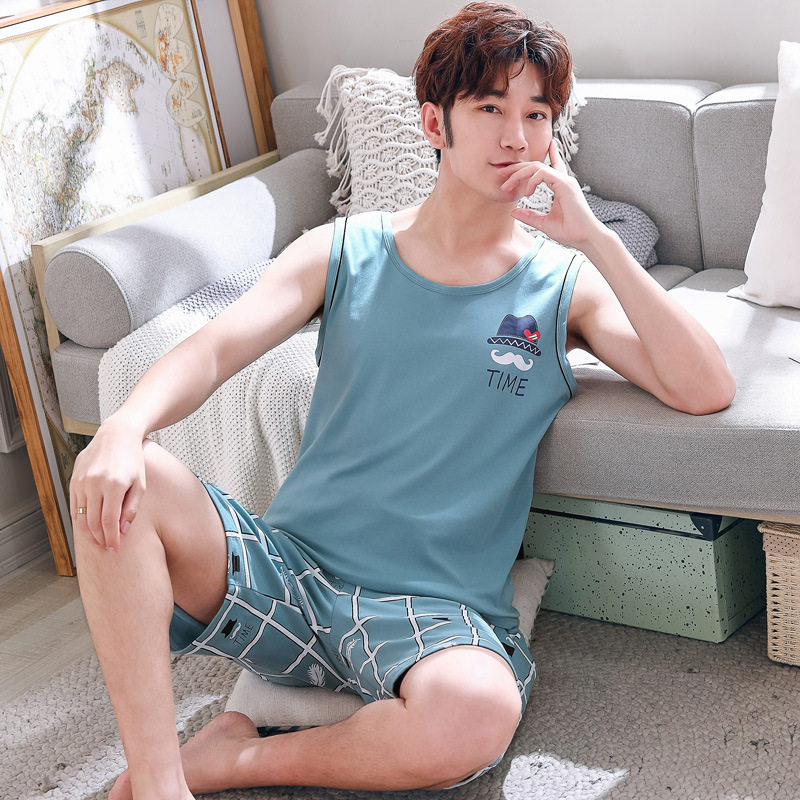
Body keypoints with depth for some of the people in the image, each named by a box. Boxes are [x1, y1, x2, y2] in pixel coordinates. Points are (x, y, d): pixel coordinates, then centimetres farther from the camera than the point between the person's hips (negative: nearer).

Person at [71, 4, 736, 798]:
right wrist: (125, 425, -26)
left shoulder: (564, 285, 5)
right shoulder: (342, 252, 8)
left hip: (433, 611, -1)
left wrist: (597, 240, -13)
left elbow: (707, 390, -8)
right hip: (287, 569, 2)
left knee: (478, 711, -37)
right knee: (115, 481, -24)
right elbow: (212, 350, -4)